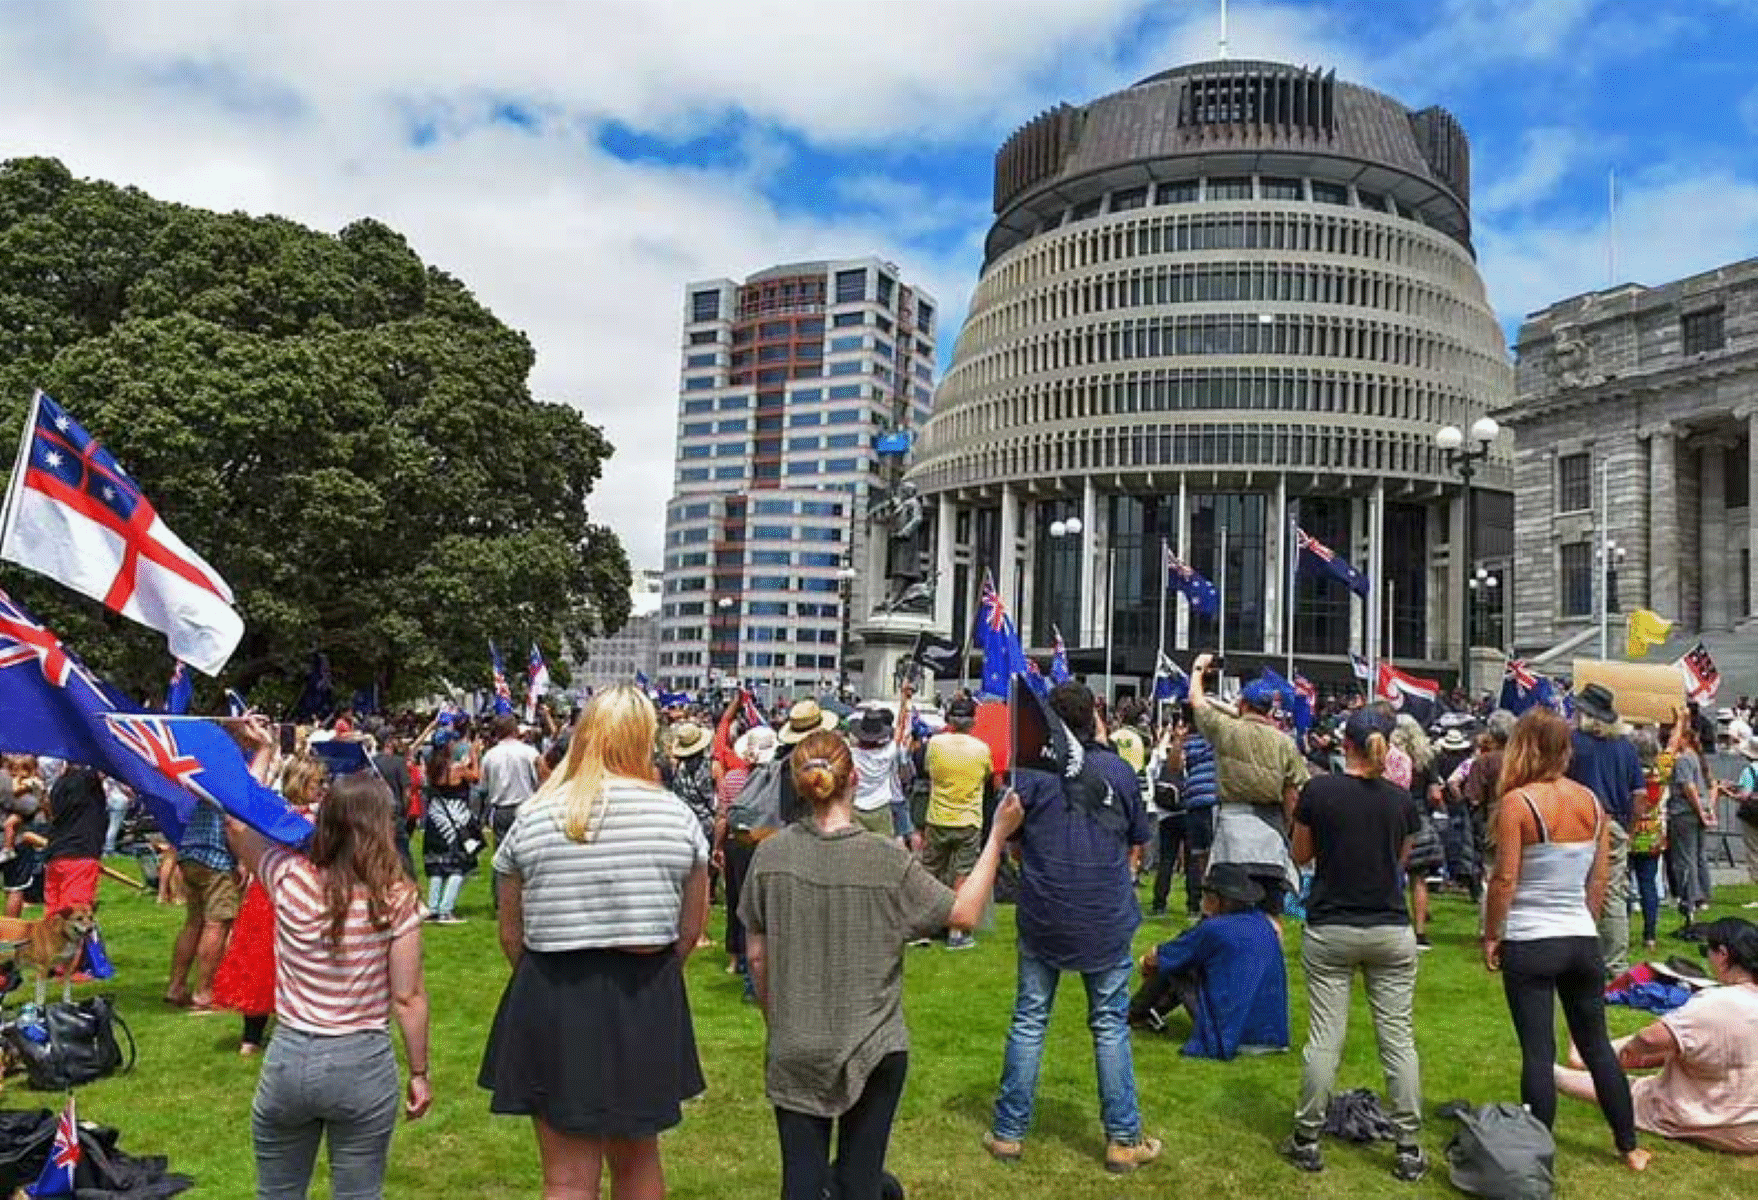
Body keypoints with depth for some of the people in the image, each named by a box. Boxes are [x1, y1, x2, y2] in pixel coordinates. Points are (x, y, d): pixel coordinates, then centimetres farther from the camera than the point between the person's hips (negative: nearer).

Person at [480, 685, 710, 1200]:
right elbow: (690, 931, 1)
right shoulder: (676, 815, -6)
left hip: (552, 1008, -1)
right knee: (637, 1158, 23)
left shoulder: (532, 817, -5)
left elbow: (511, 934, 2)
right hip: (648, 1006, 1)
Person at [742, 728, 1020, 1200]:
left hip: (793, 1051, 2)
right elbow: (965, 913, -5)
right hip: (874, 1049, -1)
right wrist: (997, 835, 1)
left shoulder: (770, 855, -10)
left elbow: (757, 956, -1)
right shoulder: (889, 860, -17)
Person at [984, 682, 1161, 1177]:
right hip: (1108, 918, 1)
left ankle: (1008, 1133, 19)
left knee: (1029, 1021, 11)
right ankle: (1123, 1140, 18)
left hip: (1043, 914, 0)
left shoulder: (1030, 769, -8)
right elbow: (1135, 844, 6)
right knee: (1110, 1026, 11)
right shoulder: (1120, 770, -4)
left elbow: (1010, 842, 1)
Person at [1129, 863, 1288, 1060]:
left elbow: (1152, 961, -1)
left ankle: (1133, 1014, 25)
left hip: (1231, 1043, -7)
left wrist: (1147, 962, 22)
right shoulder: (1263, 923, 7)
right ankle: (1155, 1011, 35)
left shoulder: (1214, 929, -14)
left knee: (1172, 967, 6)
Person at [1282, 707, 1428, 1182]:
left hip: (1330, 930, -2)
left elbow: (1301, 856, 4)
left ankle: (1307, 1141, 13)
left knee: (1325, 1037, 3)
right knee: (1398, 1036, 8)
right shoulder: (1402, 800, -1)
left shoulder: (1318, 791, -8)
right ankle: (1409, 1148, 15)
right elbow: (1401, 860, 12)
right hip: (1391, 931, 2)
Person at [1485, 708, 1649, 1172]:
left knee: (1538, 1052, 2)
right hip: (1582, 941, 6)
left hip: (1529, 943, -5)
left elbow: (1505, 880, -15)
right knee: (1597, 1044, 19)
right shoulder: (1592, 801, 3)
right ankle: (1629, 1148, 30)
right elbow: (1599, 879, 9)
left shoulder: (1517, 802, -15)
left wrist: (1490, 935, -4)